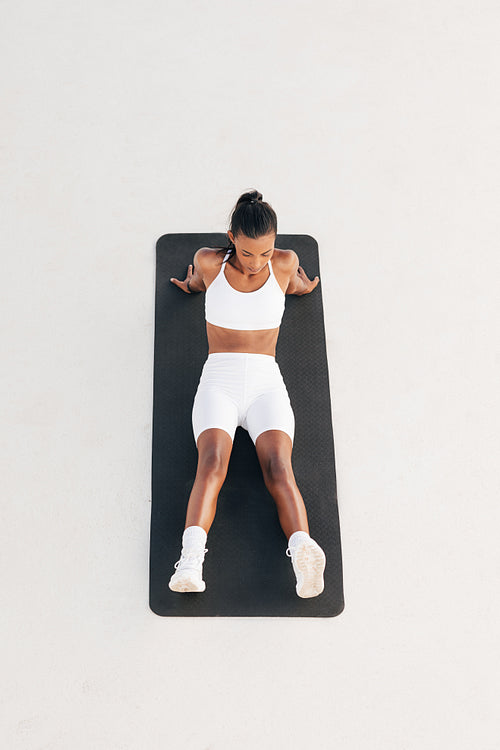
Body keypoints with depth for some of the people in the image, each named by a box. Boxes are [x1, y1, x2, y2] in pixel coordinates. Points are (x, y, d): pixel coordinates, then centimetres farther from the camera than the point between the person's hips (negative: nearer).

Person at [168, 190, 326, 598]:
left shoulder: (285, 262, 7)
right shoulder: (209, 261, 5)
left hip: (266, 383, 1)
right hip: (218, 381, 0)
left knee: (279, 469, -26)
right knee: (212, 465, -28)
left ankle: (303, 553, -46)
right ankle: (192, 558, -47)